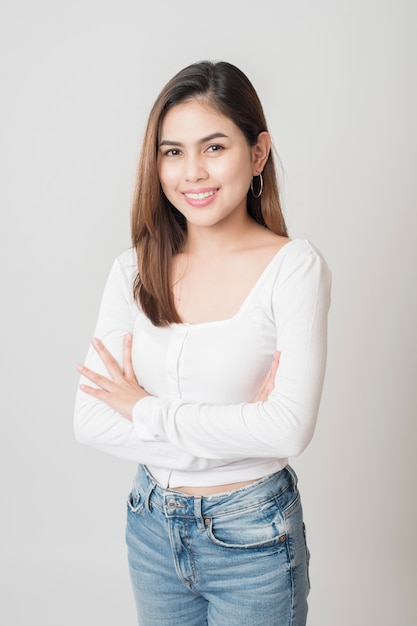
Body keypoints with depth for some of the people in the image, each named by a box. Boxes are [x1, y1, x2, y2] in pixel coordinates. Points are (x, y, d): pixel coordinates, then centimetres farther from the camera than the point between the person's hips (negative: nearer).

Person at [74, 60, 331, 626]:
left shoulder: (294, 267, -16)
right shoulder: (135, 270, -4)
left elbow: (289, 429, -26)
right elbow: (90, 419, -9)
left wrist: (145, 410, -16)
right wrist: (230, 435, -19)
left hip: (252, 536, -4)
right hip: (152, 527, 4)